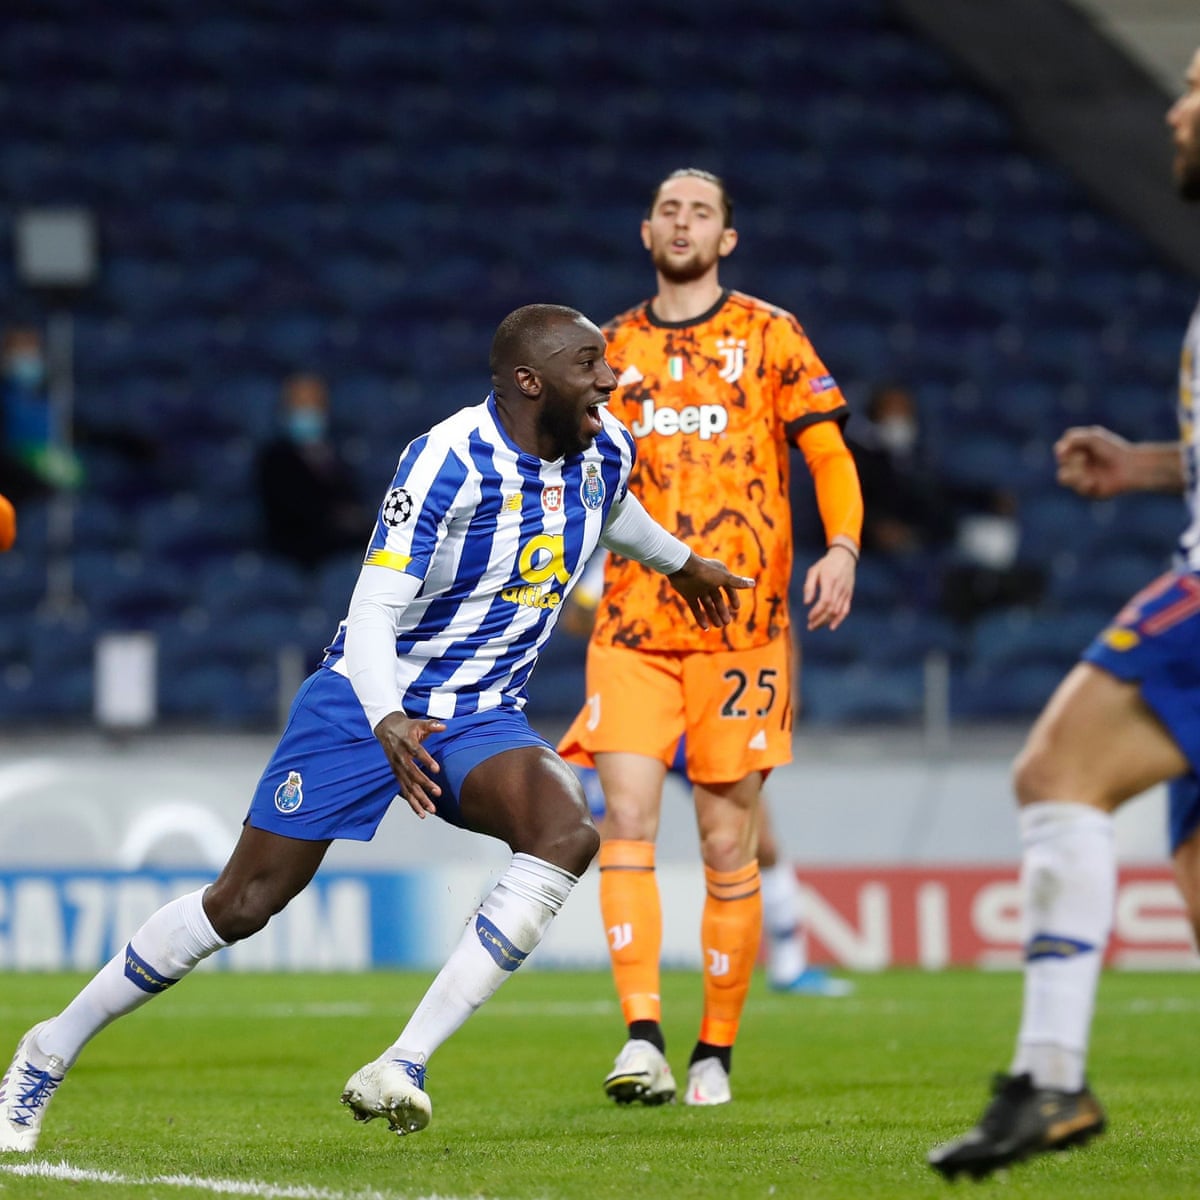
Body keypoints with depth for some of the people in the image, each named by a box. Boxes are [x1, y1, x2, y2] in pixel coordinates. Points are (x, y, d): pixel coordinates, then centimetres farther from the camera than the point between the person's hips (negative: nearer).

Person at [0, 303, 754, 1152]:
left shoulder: (605, 451, -2)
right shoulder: (449, 462, -23)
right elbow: (372, 614, -27)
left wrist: (680, 562, 43)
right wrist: (388, 723, -44)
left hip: (481, 718, 5)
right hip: (367, 701, -5)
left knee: (568, 833, -27)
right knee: (243, 903, -4)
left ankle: (404, 1066, -25)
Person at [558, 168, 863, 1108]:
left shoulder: (769, 335, 6)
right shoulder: (613, 349, 14)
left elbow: (829, 454, 3)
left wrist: (842, 546, -13)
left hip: (742, 622, -2)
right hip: (633, 624, 2)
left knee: (727, 846, 1)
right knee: (626, 819, -15)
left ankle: (716, 1052, 12)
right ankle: (643, 1038, -19)